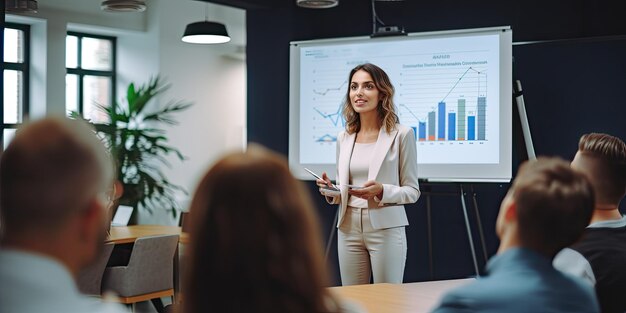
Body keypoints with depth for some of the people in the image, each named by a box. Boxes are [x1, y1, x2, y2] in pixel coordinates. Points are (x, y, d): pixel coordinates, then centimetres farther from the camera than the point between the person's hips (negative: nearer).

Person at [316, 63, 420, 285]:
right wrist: (331, 192, -4)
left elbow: (412, 191, -2)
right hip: (349, 227, 4)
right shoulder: (344, 137, 11)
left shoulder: (401, 134, -3)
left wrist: (381, 191, -19)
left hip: (385, 228, -4)